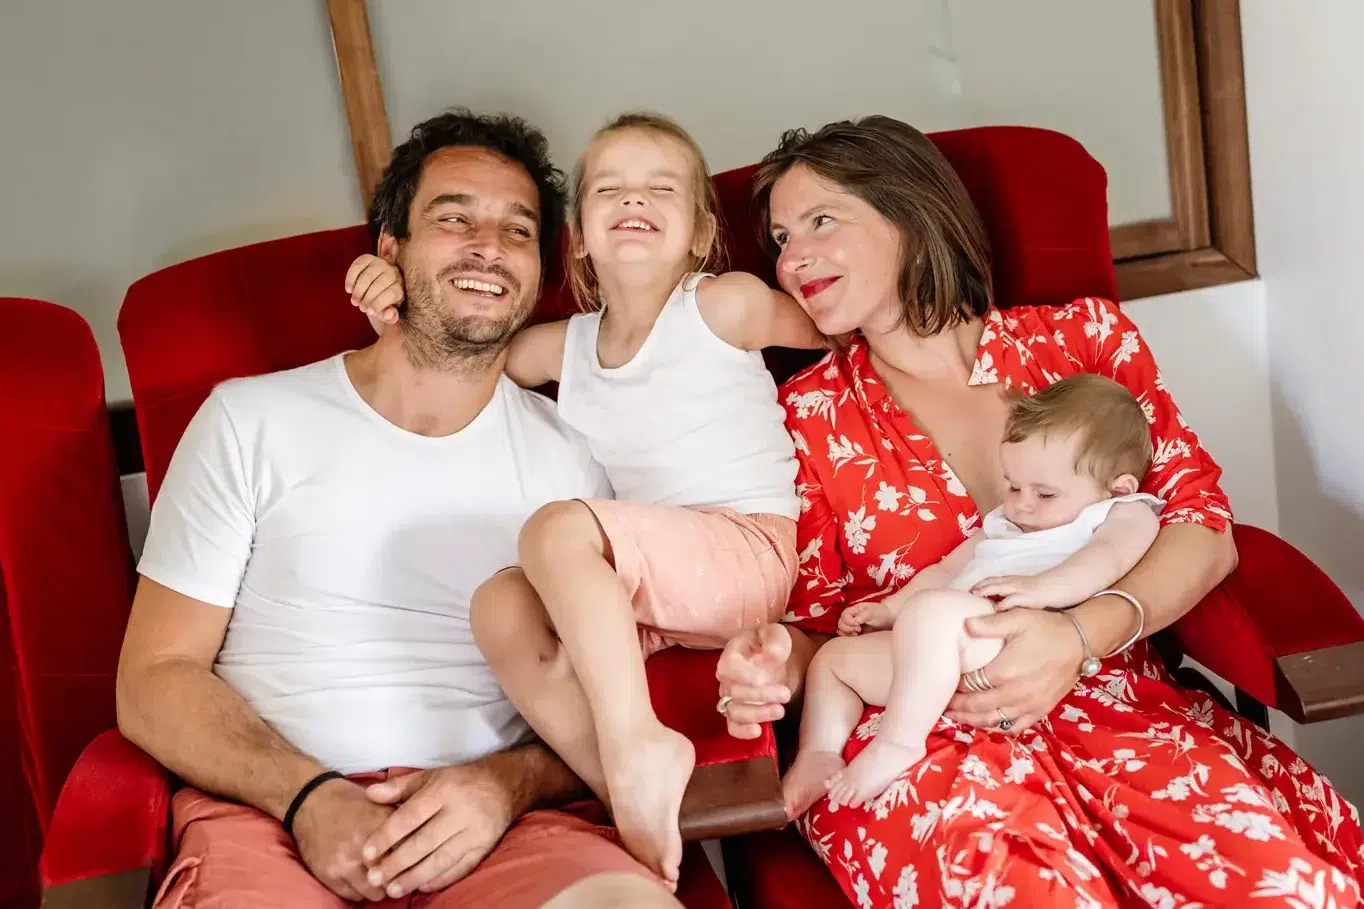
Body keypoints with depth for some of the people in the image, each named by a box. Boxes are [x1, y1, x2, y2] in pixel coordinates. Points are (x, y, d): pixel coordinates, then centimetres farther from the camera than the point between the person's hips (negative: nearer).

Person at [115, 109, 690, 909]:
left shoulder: (566, 459, 11)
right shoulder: (251, 419, 7)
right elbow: (154, 679, 5)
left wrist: (506, 784, -11)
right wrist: (309, 797, -13)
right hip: (270, 808, 0)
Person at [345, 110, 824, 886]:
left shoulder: (727, 305, 2)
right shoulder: (568, 345, 16)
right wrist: (399, 311, 11)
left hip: (747, 557, -5)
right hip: (645, 588, 6)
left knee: (558, 528, -28)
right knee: (500, 606, -21)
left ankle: (637, 747, -31)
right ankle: (631, 798, -26)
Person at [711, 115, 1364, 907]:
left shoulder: (1081, 338, 9)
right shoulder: (806, 418, 10)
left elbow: (1202, 525, 2)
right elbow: (817, 619, 11)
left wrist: (1082, 635, -17)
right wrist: (780, 665, -13)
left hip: (1106, 697, 2)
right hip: (911, 736, -1)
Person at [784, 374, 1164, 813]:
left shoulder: (1127, 514, 11)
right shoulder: (1003, 524, 36)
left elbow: (1108, 557, -12)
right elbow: (946, 570, 40)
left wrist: (1040, 588, -28)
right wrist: (887, 610, 29)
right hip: (938, 654, 9)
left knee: (932, 608, -37)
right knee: (834, 655, 10)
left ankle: (898, 742, -35)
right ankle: (818, 755, -8)